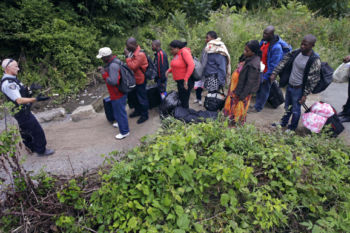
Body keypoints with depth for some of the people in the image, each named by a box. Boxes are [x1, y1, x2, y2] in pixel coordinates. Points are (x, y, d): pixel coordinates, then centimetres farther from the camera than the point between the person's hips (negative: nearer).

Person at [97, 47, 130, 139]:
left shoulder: (113, 65, -28)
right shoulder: (115, 60, 4)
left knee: (119, 112, 4)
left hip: (117, 94, -10)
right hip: (120, 91, 10)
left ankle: (124, 131, 19)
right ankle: (121, 123, 50)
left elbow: (113, 81, -34)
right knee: (119, 110, 28)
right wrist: (104, 69, 6)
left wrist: (104, 74, -24)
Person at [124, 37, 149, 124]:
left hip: (139, 80, -9)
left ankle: (144, 115, 20)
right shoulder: (132, 52, 4)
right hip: (133, 79, 9)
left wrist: (127, 56, -26)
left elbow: (132, 67, -30)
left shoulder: (140, 55, -24)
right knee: (133, 96, 22)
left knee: (142, 98, 4)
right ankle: (138, 111, 42)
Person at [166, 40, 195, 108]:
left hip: (186, 82, -9)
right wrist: (169, 70, 4)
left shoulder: (184, 52, -14)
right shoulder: (176, 54, 10)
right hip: (179, 81, 9)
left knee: (184, 103, -5)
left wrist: (186, 79, -24)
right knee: (181, 101, 15)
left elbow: (191, 65, -24)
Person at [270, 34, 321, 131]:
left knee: (295, 109, 11)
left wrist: (305, 95, -17)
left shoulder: (315, 60, -22)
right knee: (287, 106, 24)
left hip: (299, 89, -6)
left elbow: (313, 80, -18)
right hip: (290, 85, 6)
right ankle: (283, 122, 46)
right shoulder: (297, 52, -6)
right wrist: (274, 73, -2)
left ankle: (292, 128, 33)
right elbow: (283, 62, 4)